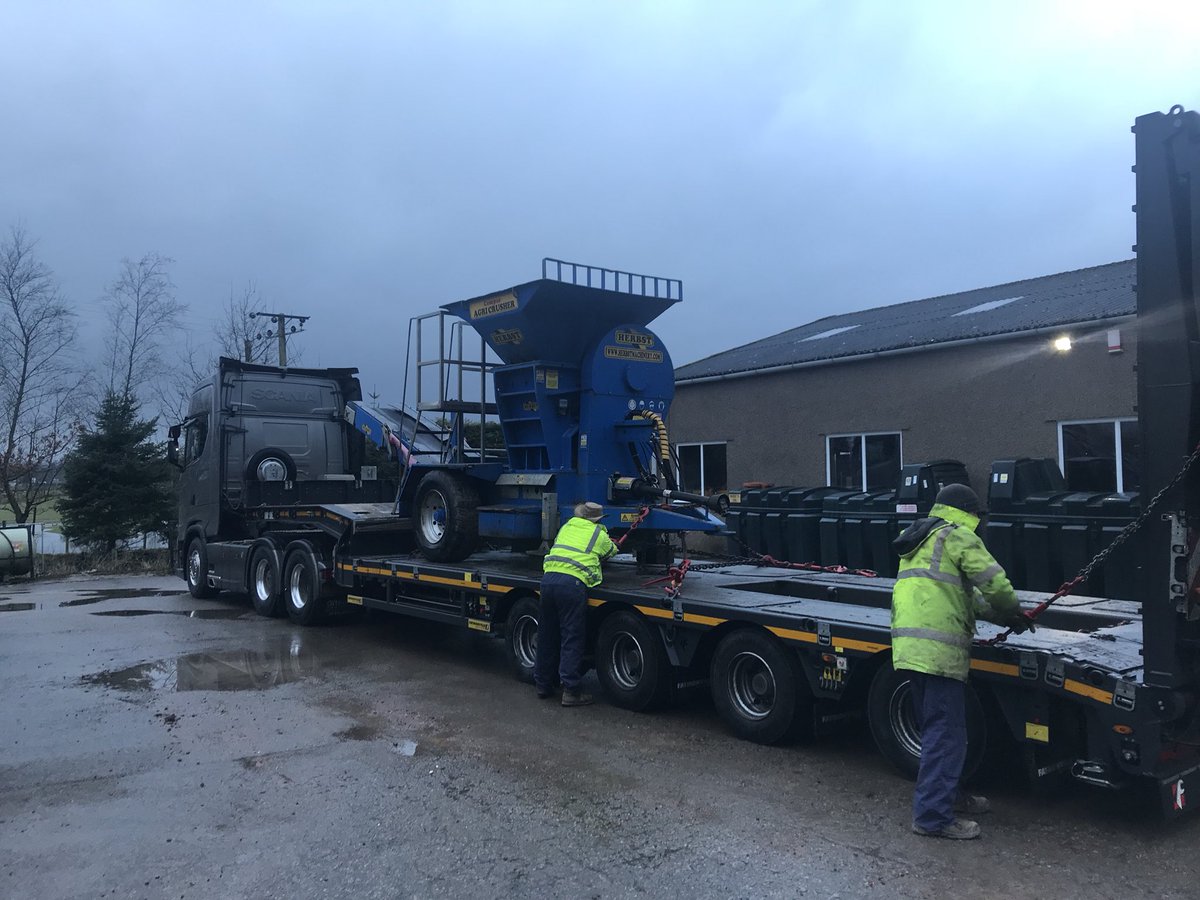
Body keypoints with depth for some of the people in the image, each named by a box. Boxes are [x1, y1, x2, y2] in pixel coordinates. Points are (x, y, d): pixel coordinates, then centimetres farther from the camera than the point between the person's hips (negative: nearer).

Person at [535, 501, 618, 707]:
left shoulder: (567, 526, 25)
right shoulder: (599, 534, 13)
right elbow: (612, 551, 31)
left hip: (549, 577, 5)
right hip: (573, 582, -5)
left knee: (547, 635, 14)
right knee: (571, 638, -2)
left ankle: (543, 684, 24)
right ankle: (570, 691, -3)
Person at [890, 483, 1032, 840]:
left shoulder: (917, 542, 24)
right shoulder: (958, 537, -5)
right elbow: (994, 582, -7)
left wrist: (998, 615, 21)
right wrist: (1013, 613, 13)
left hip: (910, 646, 9)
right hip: (939, 649, -9)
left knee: (935, 728, 22)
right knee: (946, 734, -4)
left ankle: (947, 794, 35)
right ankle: (933, 816, -2)